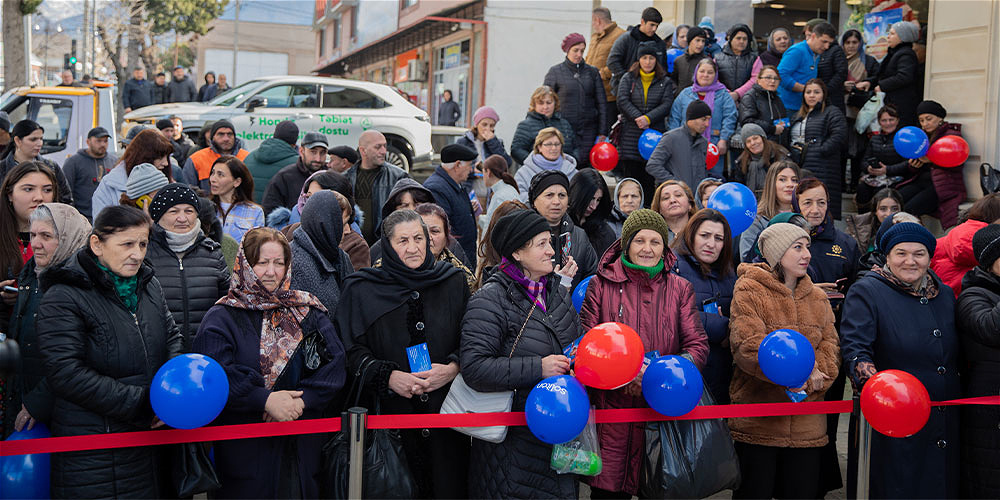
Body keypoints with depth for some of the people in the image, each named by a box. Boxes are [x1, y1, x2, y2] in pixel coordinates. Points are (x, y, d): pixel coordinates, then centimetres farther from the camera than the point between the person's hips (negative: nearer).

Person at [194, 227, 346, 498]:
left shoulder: (307, 311, 7)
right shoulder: (222, 318, -2)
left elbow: (334, 364, -3)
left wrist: (302, 400, -18)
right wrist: (265, 400, -25)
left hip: (302, 445, 3)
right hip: (245, 448, -3)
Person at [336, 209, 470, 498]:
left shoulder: (453, 282, 7)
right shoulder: (362, 289, 3)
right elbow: (352, 350, 1)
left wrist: (453, 368, -11)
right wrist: (388, 376, -14)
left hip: (446, 406, 1)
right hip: (391, 409, -1)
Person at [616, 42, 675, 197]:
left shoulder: (665, 82, 9)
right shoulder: (628, 79, 10)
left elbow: (667, 105, -2)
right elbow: (622, 101, -3)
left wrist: (648, 118, -16)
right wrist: (637, 118, -16)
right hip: (630, 134, 0)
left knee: (649, 180, -1)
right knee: (631, 176, -1)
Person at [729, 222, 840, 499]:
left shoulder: (817, 297, 15)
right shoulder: (749, 290, -4)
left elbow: (831, 348, 6)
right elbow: (747, 346, -16)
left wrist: (811, 380, -14)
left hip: (807, 422, 5)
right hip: (757, 421, -5)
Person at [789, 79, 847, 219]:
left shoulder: (832, 112, 4)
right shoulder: (797, 116, 26)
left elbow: (839, 136, -9)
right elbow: (790, 138, 29)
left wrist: (820, 151, -15)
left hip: (822, 172, -7)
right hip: (797, 168, 7)